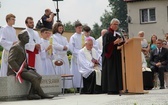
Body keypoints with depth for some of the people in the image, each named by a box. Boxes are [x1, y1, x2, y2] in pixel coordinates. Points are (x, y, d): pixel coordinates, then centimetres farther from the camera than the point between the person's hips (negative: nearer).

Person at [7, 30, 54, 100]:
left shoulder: (22, 47, 19)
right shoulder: (15, 47, -11)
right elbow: (10, 61, -21)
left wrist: (29, 68, 6)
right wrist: (19, 69, -23)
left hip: (23, 69, 10)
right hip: (15, 72, -10)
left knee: (38, 77, -9)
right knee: (34, 78, -25)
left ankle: (31, 94, -16)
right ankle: (42, 95, -14)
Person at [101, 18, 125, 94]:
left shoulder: (118, 34, 17)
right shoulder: (107, 34, -5)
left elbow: (122, 44, 19)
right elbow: (106, 45, -14)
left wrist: (121, 42, -3)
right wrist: (114, 43, -22)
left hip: (117, 56, 8)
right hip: (110, 57, -8)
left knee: (118, 71, 4)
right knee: (111, 73, -8)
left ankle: (117, 89, 7)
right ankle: (110, 89, -7)